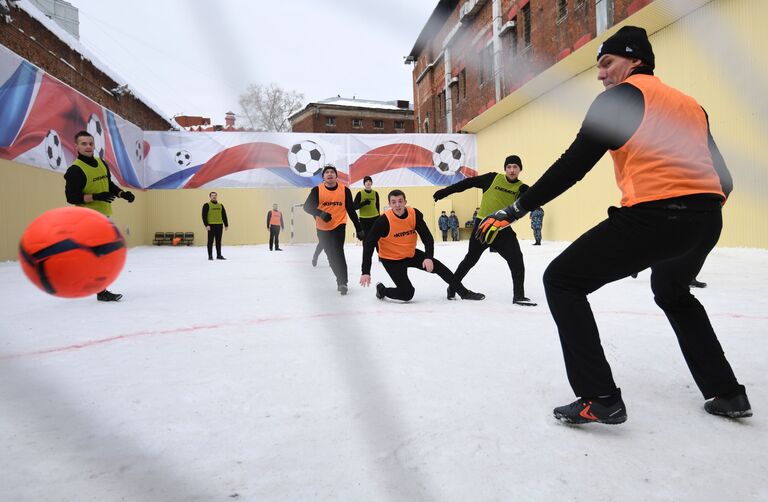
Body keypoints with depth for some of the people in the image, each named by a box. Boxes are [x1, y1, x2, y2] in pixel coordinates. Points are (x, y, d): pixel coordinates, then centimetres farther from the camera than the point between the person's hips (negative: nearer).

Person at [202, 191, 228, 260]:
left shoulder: (220, 205, 13)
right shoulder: (207, 205, -1)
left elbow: (224, 216, 15)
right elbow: (204, 215, -6)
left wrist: (226, 225, 10)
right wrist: (206, 225, -15)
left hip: (219, 225, 4)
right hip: (211, 225, -4)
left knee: (218, 241, 9)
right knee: (210, 241, 1)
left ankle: (219, 255, 15)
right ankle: (210, 256, 7)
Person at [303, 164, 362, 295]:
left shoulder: (345, 190, -4)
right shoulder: (317, 190, -5)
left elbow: (351, 211, 2)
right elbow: (307, 206, -10)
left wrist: (359, 229, 2)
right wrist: (320, 213, -29)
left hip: (339, 226, -2)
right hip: (322, 228, 2)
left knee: (337, 252, -19)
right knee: (331, 255, 12)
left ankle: (342, 282, -13)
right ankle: (341, 279, 32)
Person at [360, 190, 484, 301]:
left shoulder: (415, 214, -14)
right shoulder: (384, 220, -26)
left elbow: (427, 237, -9)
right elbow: (369, 243, -25)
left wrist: (429, 257, -25)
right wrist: (366, 272, -31)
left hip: (411, 254, 5)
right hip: (391, 260, -5)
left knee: (438, 267, 1)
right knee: (407, 294, -10)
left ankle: (464, 293, 17)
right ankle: (382, 290, 18)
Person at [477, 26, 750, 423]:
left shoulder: (621, 96, 4)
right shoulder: (690, 105, 25)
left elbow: (574, 164, -6)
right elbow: (722, 178, 21)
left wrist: (516, 209, -3)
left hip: (654, 215, -8)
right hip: (707, 219, 9)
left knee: (562, 281, 1)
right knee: (672, 291, 34)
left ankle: (600, 399, -2)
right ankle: (726, 393, 35)